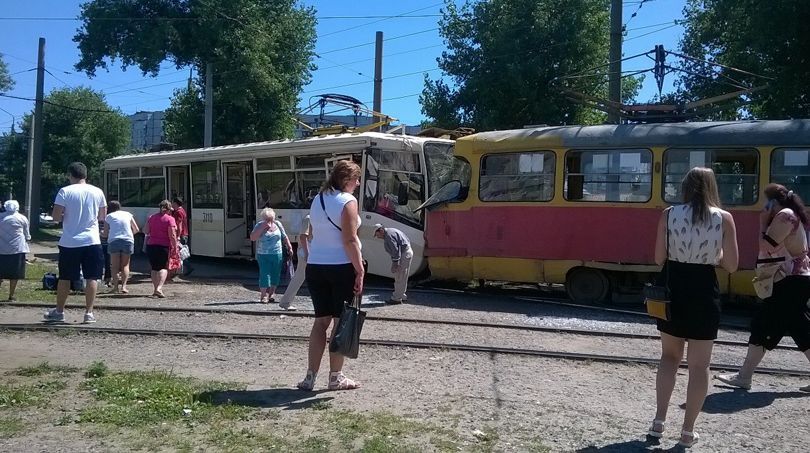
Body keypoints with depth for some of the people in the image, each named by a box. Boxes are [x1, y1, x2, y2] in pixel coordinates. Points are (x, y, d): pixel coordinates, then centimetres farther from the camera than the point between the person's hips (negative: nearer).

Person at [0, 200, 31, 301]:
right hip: (17, 249, -2)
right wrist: (28, 238, 30)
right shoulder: (22, 218, 1)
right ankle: (11, 296, 6)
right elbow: (27, 235, 9)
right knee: (14, 274, 4)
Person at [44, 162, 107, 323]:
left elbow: (56, 216, -9)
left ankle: (59, 312, 20)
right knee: (92, 278, 3)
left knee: (65, 278, 10)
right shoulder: (97, 192, 3)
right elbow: (102, 216, 13)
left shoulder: (65, 191, -6)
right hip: (92, 241, 1)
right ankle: (89, 313, 2)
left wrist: (67, 216, 11)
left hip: (69, 242, -1)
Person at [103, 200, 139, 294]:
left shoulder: (108, 217, 10)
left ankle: (115, 286, -2)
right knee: (125, 265, 9)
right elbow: (136, 229, 12)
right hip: (128, 240, 1)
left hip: (114, 241, -1)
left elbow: (105, 233, 4)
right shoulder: (128, 214, 13)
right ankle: (123, 285, -4)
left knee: (115, 266, 6)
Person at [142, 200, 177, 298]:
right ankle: (159, 288, -16)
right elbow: (172, 236, -12)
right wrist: (175, 248, -8)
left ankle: (156, 289, 14)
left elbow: (145, 231, 8)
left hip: (151, 246, 5)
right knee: (164, 267, 2)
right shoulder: (170, 219, -7)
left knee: (154, 268, 15)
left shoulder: (152, 217, 9)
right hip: (163, 246, -5)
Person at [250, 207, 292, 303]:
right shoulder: (259, 225, -3)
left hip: (277, 255, 3)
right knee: (265, 275, -9)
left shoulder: (278, 224, 7)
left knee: (275, 275, 6)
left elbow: (284, 237, 17)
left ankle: (270, 295, 17)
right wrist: (262, 228, -19)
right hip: (263, 255, -3)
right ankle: (263, 296, -1)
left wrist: (289, 247, 13)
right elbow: (252, 238, -14)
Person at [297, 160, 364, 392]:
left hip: (315, 267, 7)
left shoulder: (317, 200, 13)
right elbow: (350, 240, -16)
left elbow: (315, 235, 14)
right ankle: (336, 377, 10)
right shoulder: (347, 201, -10)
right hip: (340, 267, -7)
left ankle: (310, 377, 12)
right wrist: (360, 272, -14)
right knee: (341, 322, 3)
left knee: (321, 321, 12)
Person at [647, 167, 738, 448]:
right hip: (704, 291, -1)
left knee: (669, 356, 19)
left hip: (673, 288, 2)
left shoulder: (669, 214, -3)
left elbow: (659, 258, -3)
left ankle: (659, 422, 15)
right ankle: (688, 431, 14)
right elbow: (731, 265, -4)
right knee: (699, 365, 8)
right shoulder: (724, 218, -5)